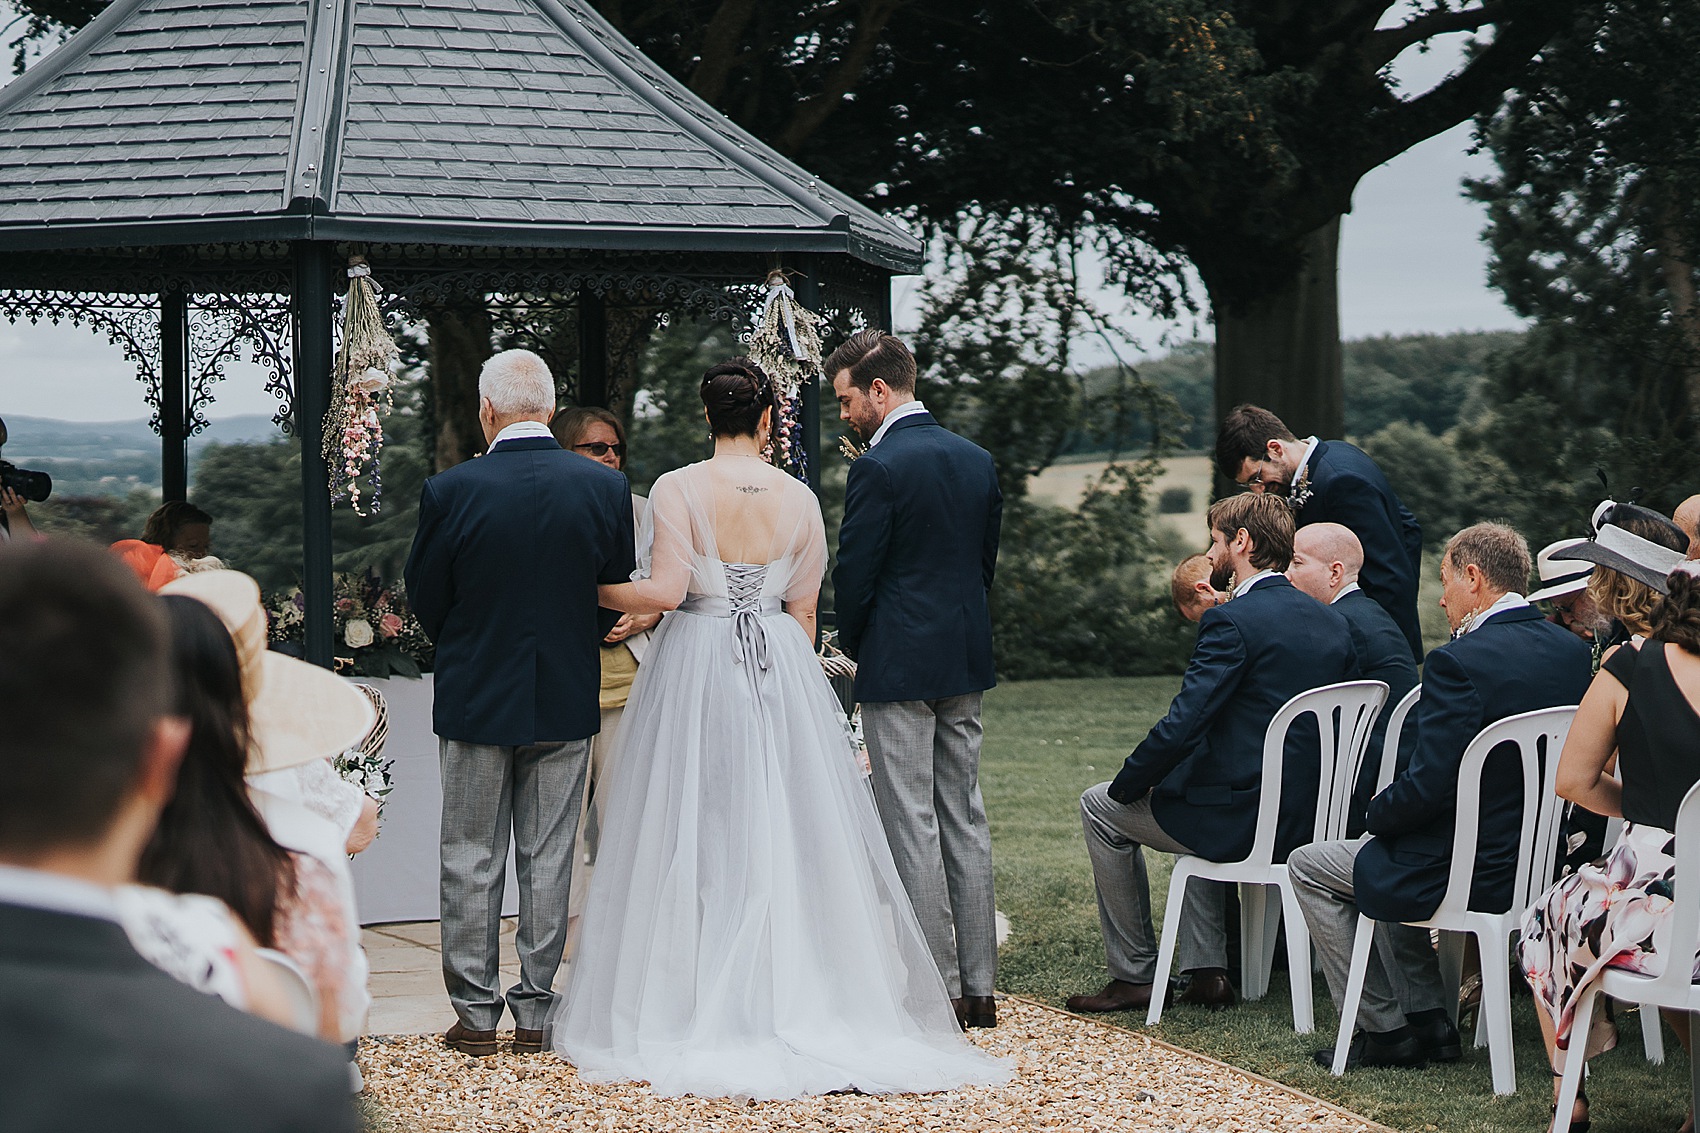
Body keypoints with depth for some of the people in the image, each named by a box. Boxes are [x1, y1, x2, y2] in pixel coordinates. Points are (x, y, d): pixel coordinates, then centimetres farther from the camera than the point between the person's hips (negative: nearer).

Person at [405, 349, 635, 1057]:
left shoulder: (451, 491, -14)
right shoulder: (607, 487, -7)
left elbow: (425, 599, -3)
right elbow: (617, 594, 3)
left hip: (475, 697, -2)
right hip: (566, 698, 2)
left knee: (471, 861, 8)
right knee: (549, 858, 10)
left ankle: (476, 1015, 11)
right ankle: (535, 1011, 13)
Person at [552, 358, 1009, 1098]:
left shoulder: (677, 489, -7)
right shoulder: (799, 498, 3)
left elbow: (665, 591, -13)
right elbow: (804, 610, 7)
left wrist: (591, 591, 3)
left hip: (697, 668, -2)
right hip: (782, 670, 3)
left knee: (697, 837, 2)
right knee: (787, 833, 7)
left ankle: (699, 1016, 3)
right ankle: (801, 1004, 9)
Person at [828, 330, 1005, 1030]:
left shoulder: (879, 468, -14)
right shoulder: (977, 460, 9)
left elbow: (854, 576, -12)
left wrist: (857, 650, 5)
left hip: (898, 668, -8)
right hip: (966, 663, 8)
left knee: (912, 828, -2)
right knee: (966, 822, 11)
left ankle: (938, 991, -1)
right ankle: (979, 986, 14)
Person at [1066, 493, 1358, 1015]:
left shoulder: (1232, 621, -17)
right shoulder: (1333, 624, 7)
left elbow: (1180, 728, -21)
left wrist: (1126, 786, -3)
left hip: (1243, 821, -8)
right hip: (1309, 822, 8)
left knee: (1100, 806, 14)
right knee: (1196, 795, 37)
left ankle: (1135, 974, 16)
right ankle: (1206, 970, 26)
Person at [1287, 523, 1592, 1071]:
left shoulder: (1459, 662, -23)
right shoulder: (1574, 650, 2)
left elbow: (1427, 787, -24)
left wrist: (1377, 814, -1)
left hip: (1475, 873, -8)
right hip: (1548, 862, 8)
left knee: (1308, 867, 12)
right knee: (1389, 861, 32)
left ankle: (1386, 1029, 13)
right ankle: (1427, 1020, 27)